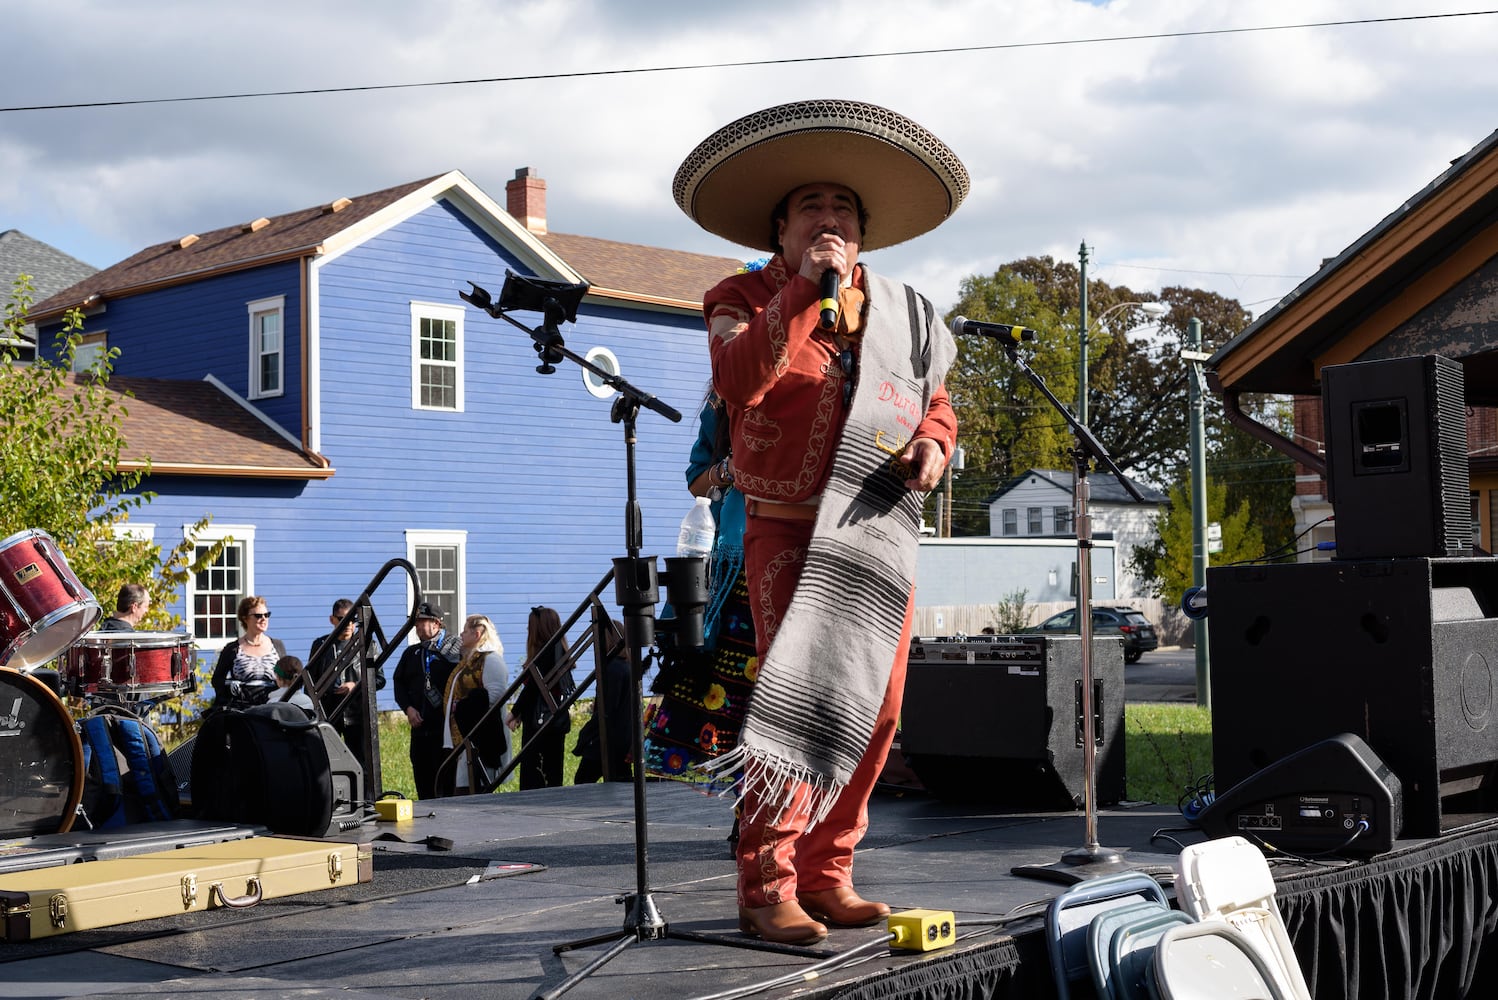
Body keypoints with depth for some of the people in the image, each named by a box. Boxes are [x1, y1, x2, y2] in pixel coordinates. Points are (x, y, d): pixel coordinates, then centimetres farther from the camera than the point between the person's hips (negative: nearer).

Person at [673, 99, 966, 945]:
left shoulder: (902, 312, 16)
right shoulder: (745, 298, 3)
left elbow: (937, 404, 24)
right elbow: (739, 380, -17)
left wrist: (934, 446, 1)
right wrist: (809, 288, -20)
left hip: (884, 537, 5)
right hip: (792, 533, -5)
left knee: (874, 713, 4)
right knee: (800, 699, -14)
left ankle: (827, 876, 16)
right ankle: (767, 890, -8)